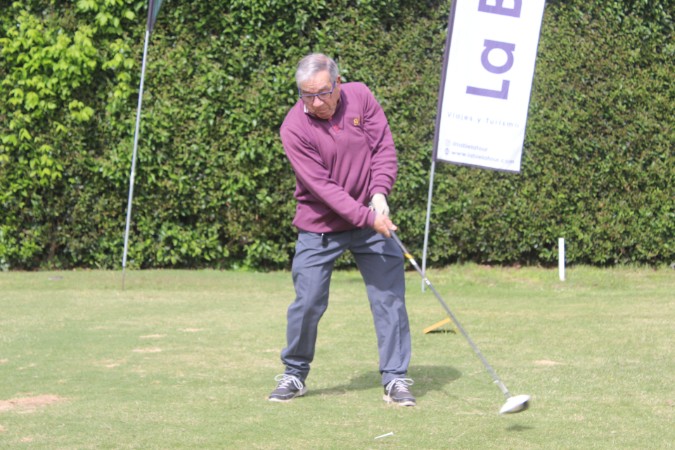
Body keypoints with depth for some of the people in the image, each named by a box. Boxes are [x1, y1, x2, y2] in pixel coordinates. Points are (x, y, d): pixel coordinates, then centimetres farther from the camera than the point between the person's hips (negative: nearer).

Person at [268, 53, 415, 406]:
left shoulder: (360, 97, -7)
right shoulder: (294, 128, -17)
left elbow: (384, 147, -3)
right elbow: (322, 186, -20)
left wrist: (379, 193, -18)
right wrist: (366, 218, -26)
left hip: (371, 218, 3)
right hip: (320, 227, -3)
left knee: (389, 296, -1)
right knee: (308, 303, -4)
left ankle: (395, 379, 6)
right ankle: (294, 375, 15)